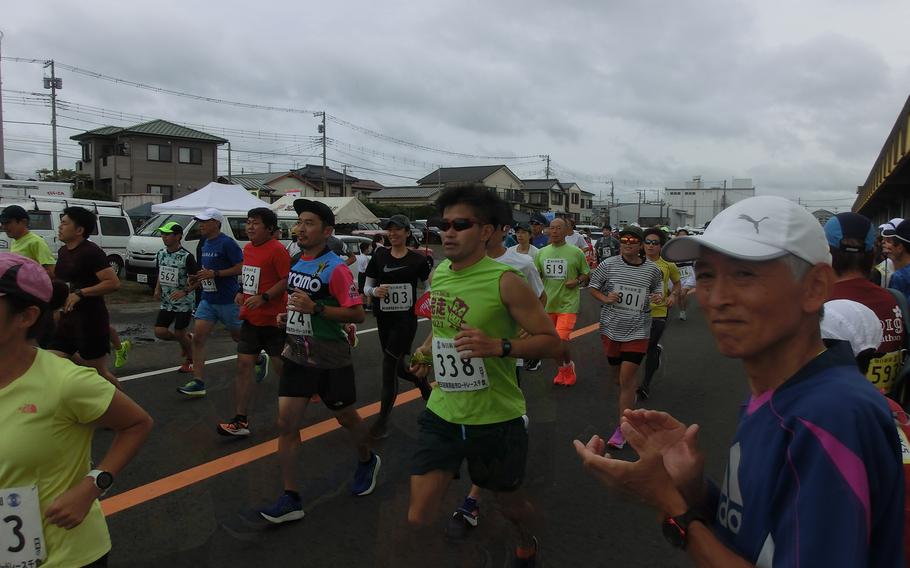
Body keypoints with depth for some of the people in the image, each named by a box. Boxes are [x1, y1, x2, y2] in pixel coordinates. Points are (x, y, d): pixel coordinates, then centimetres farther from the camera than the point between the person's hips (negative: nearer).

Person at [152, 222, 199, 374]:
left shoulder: (186, 257, -15)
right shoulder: (161, 254, 5)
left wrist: (185, 292, -27)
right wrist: (157, 289, 1)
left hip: (184, 303, -6)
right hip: (166, 302, 6)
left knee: (179, 333, -1)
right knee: (159, 332, -2)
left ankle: (190, 359, 23)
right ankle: (187, 339, 26)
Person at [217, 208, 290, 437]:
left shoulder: (277, 249, -14)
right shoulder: (248, 248, 11)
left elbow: (287, 280, -18)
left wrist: (264, 297, -25)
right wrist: (242, 292, 7)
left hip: (273, 320, -7)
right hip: (250, 318, 7)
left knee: (282, 367, 4)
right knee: (243, 365, 2)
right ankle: (241, 421, 4)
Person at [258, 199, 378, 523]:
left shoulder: (335, 268, -17)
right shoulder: (297, 263, 7)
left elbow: (357, 314, -20)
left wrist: (315, 308, -28)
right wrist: (288, 315, 8)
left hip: (331, 360, -6)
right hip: (297, 356, 6)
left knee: (346, 417, 14)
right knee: (286, 423, -1)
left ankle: (367, 462, 43)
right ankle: (291, 499, 8)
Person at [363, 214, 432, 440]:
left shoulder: (417, 259, -4)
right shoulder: (379, 256, 2)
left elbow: (427, 287, 8)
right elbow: (366, 287, 4)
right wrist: (374, 291, -15)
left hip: (406, 319, -4)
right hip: (384, 319, 4)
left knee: (389, 365, -6)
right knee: (400, 366, 14)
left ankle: (383, 419, 9)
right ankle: (425, 385, 46)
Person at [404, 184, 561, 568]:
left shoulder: (505, 281, -18)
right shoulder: (438, 273, 1)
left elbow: (551, 342, -16)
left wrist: (498, 346, -30)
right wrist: (427, 349, 4)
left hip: (497, 420, -4)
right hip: (441, 414, 4)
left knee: (511, 505, 21)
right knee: (417, 520, -1)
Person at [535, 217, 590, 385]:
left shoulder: (576, 252, -3)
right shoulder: (541, 253, 6)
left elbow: (586, 274, 7)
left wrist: (577, 281, -12)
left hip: (568, 304, -4)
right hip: (548, 303, 4)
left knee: (561, 340, -16)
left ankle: (569, 365, 13)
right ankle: (562, 369, 34)